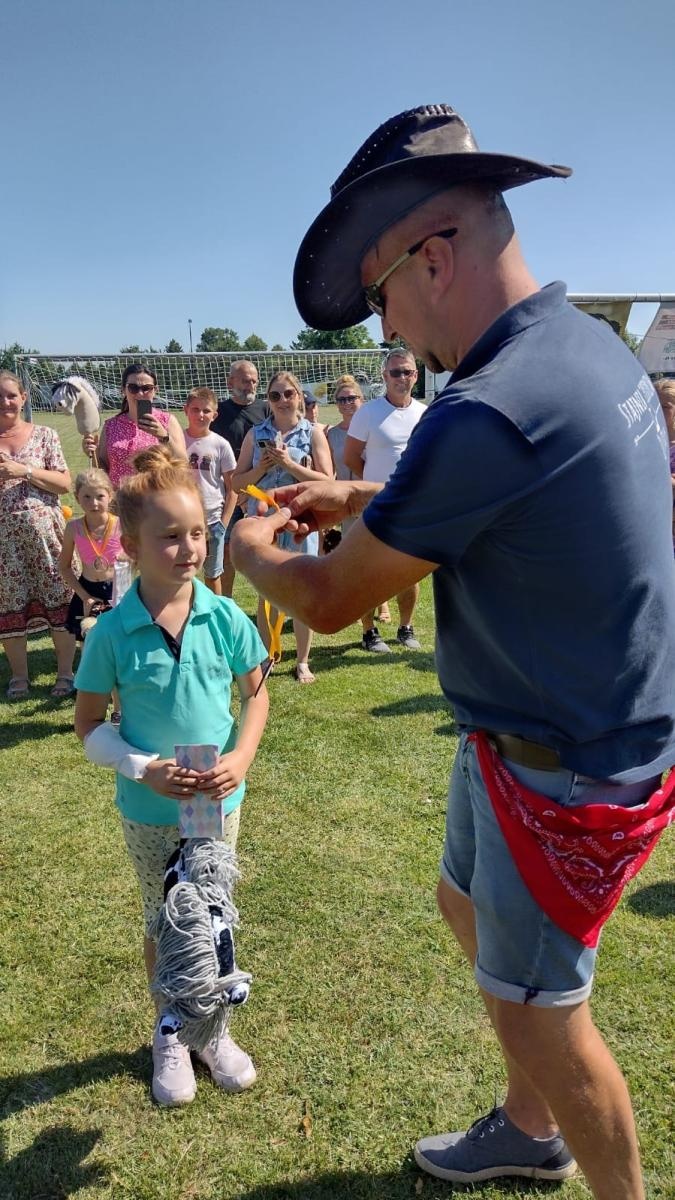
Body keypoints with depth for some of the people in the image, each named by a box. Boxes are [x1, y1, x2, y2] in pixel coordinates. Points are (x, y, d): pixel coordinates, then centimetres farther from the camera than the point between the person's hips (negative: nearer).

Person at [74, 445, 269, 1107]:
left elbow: (256, 693, 0)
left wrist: (241, 757, -14)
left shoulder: (224, 617, -13)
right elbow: (88, 724, -7)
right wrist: (142, 768, -20)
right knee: (164, 922, 19)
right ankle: (169, 1032, 43)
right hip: (149, 811, -1)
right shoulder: (111, 632, -16)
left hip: (219, 801, 1)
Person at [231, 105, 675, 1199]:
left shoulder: (492, 410, -30)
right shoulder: (585, 343, 2)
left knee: (533, 1007, 11)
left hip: (566, 772, -9)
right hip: (531, 732, 9)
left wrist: (251, 552, 2)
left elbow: (330, 602, -19)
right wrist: (365, 499, 14)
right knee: (469, 910, 25)